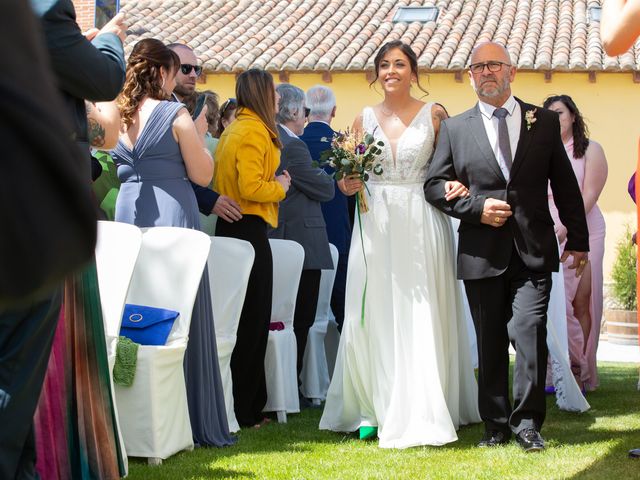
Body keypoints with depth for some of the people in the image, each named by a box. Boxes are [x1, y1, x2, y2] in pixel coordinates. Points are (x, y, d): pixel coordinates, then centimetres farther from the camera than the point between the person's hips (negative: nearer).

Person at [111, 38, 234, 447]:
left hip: (128, 218, 5)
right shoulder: (176, 115, -9)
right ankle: (197, 424, 4)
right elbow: (203, 175, -8)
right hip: (173, 220, -5)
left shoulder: (117, 116, 7)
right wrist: (200, 134, 7)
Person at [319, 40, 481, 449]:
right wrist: (349, 183, -7)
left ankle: (419, 412, 1)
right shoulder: (365, 119, 10)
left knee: (421, 317, -3)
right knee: (374, 316, 0)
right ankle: (373, 408, 7)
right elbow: (351, 179, 14)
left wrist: (456, 184, -18)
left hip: (421, 228, -2)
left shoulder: (433, 116, 3)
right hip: (375, 228, 2)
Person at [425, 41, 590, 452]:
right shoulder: (455, 128, 9)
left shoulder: (544, 122, 9)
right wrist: (477, 209, -8)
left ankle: (527, 422, 1)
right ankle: (496, 426, 14)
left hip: (534, 251, -1)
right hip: (482, 253, 1)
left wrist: (578, 240, 9)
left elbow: (565, 185, 11)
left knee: (530, 332, -11)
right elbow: (435, 185, 7)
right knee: (490, 342, 5)